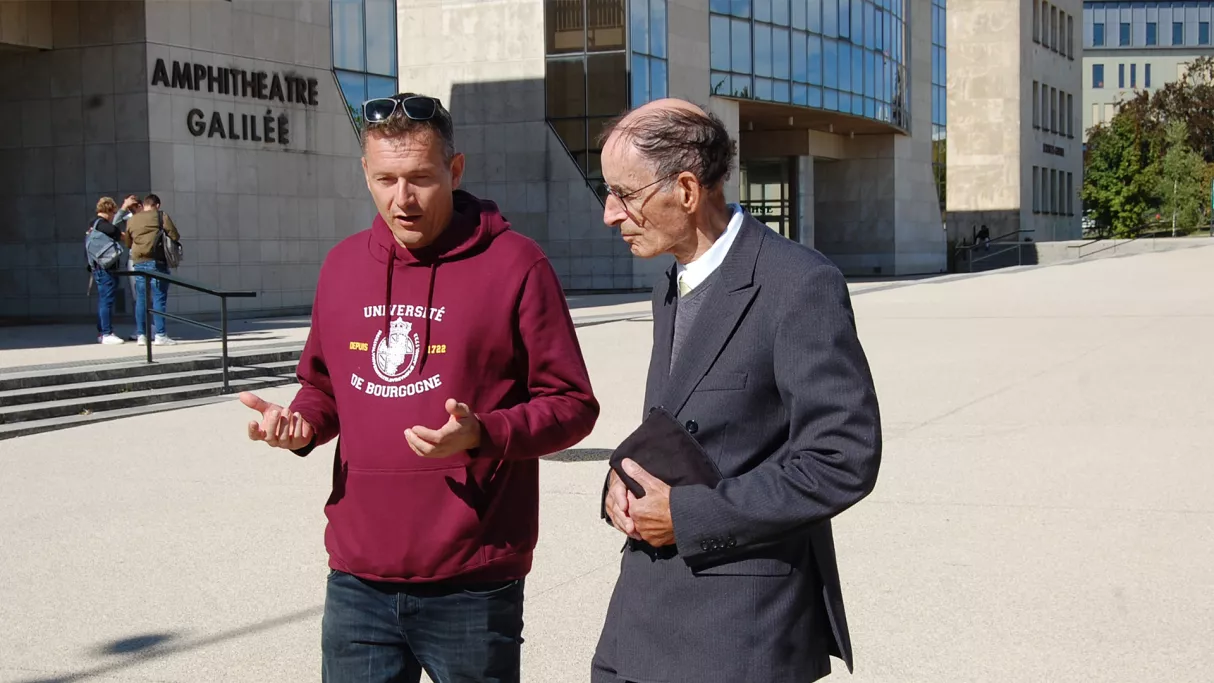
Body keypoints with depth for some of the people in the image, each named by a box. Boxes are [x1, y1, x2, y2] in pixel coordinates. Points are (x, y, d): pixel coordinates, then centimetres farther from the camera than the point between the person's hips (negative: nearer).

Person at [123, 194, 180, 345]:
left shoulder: (131, 220, 13)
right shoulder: (161, 216, -2)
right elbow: (175, 236, -6)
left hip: (138, 263, 5)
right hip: (156, 262, -5)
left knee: (140, 299, 9)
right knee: (159, 299, -4)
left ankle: (141, 335, 10)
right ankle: (160, 335, -7)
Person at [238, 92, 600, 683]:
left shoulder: (513, 264, -7)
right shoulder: (343, 264, 9)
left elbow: (572, 404, -5)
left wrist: (482, 434, -21)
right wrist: (302, 424, 0)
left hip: (472, 584, -4)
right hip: (357, 579, 4)